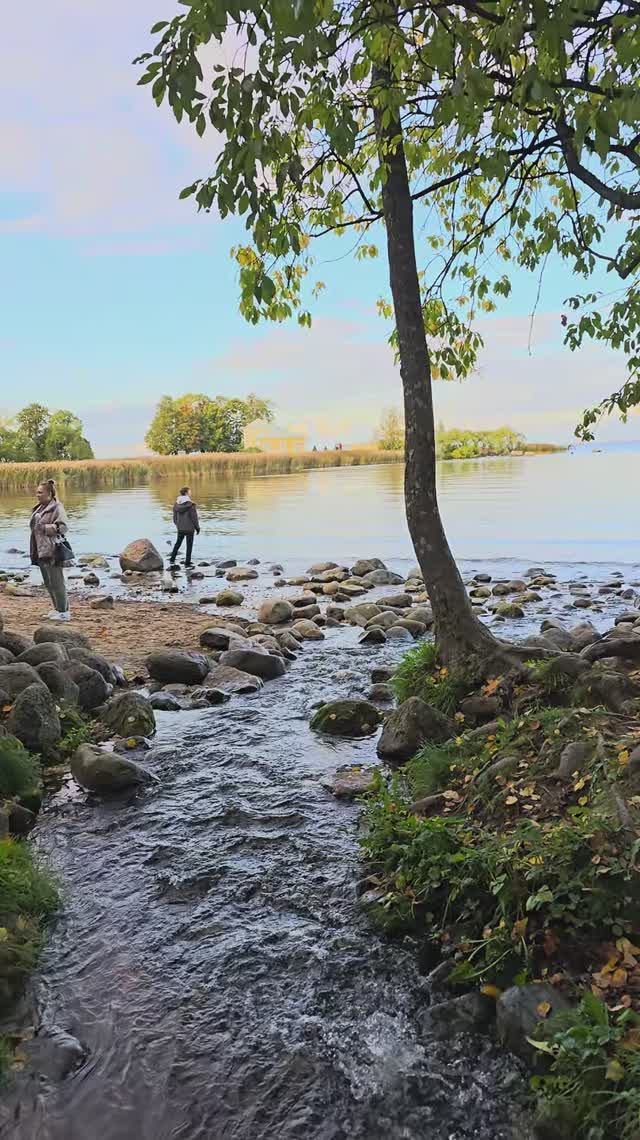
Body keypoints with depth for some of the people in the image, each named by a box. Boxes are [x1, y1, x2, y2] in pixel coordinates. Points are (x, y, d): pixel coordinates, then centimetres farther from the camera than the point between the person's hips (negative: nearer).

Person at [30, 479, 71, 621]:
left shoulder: (57, 508, -12)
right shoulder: (39, 508, 15)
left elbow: (63, 526, -20)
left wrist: (44, 527, -22)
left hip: (52, 551, -9)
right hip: (41, 551, 9)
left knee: (56, 582, -5)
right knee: (48, 583, 15)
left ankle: (64, 612, 3)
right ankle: (57, 609, 26)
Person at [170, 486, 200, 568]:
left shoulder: (176, 504, 2)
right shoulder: (191, 504, -17)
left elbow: (175, 517, 8)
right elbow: (194, 517, -14)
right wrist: (197, 527, -4)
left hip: (180, 528, 5)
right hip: (189, 528, -5)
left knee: (178, 543, 18)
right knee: (189, 545, 5)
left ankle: (172, 559, 17)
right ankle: (187, 562, 8)